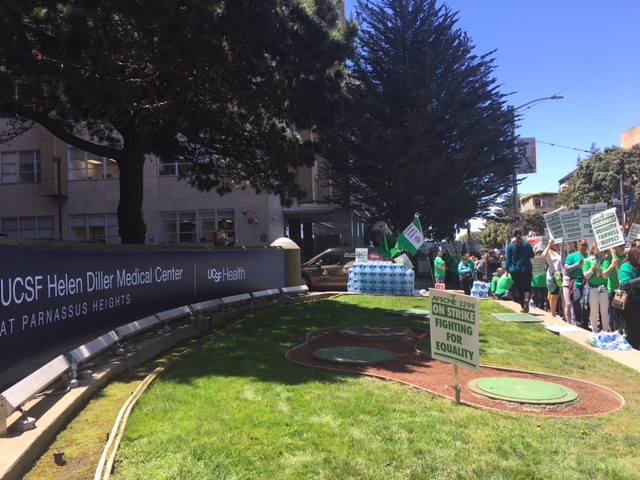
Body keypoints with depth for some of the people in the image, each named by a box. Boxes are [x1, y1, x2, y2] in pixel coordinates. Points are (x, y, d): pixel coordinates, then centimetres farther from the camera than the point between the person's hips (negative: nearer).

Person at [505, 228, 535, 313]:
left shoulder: (510, 246, -4)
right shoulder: (527, 244, -2)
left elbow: (508, 260, -2)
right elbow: (532, 255, 5)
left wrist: (507, 270, 6)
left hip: (515, 271, 0)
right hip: (527, 270, 0)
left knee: (519, 289, 11)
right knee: (527, 288, 5)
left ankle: (523, 307, 13)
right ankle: (527, 299, -26)